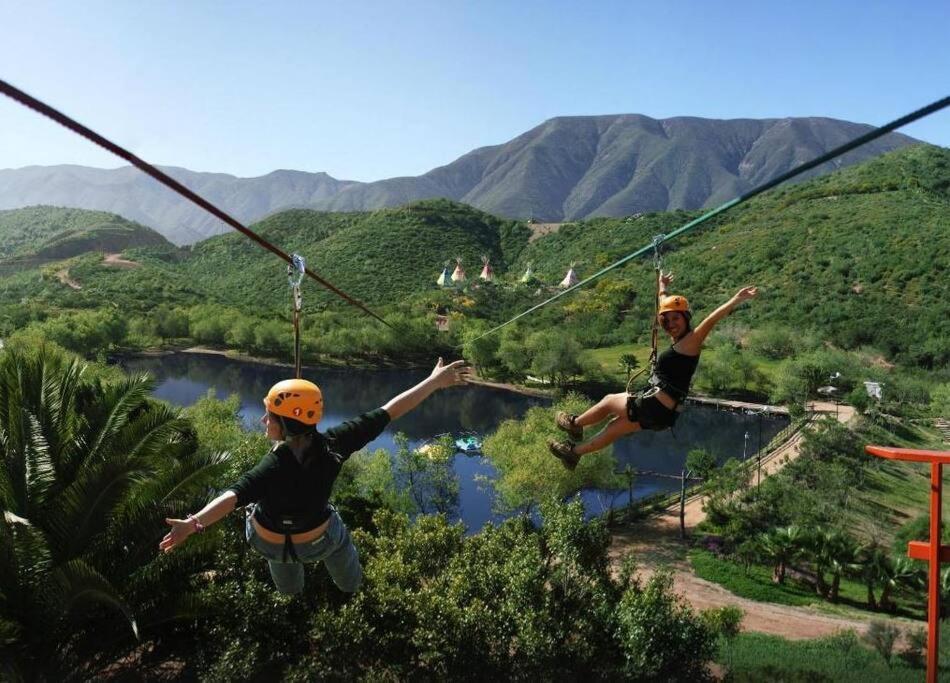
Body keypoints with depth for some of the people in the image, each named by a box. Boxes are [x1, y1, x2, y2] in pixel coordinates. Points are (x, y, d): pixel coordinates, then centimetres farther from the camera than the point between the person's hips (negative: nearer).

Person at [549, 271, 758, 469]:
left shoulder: (691, 340, -15)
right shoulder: (678, 339, 8)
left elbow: (711, 320, -33)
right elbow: (665, 306, 23)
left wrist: (736, 300, -46)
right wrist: (663, 287, 38)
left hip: (654, 407, -9)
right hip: (662, 412, 9)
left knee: (609, 401, 12)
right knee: (614, 427, 22)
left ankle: (575, 424, 36)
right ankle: (574, 452, 37)